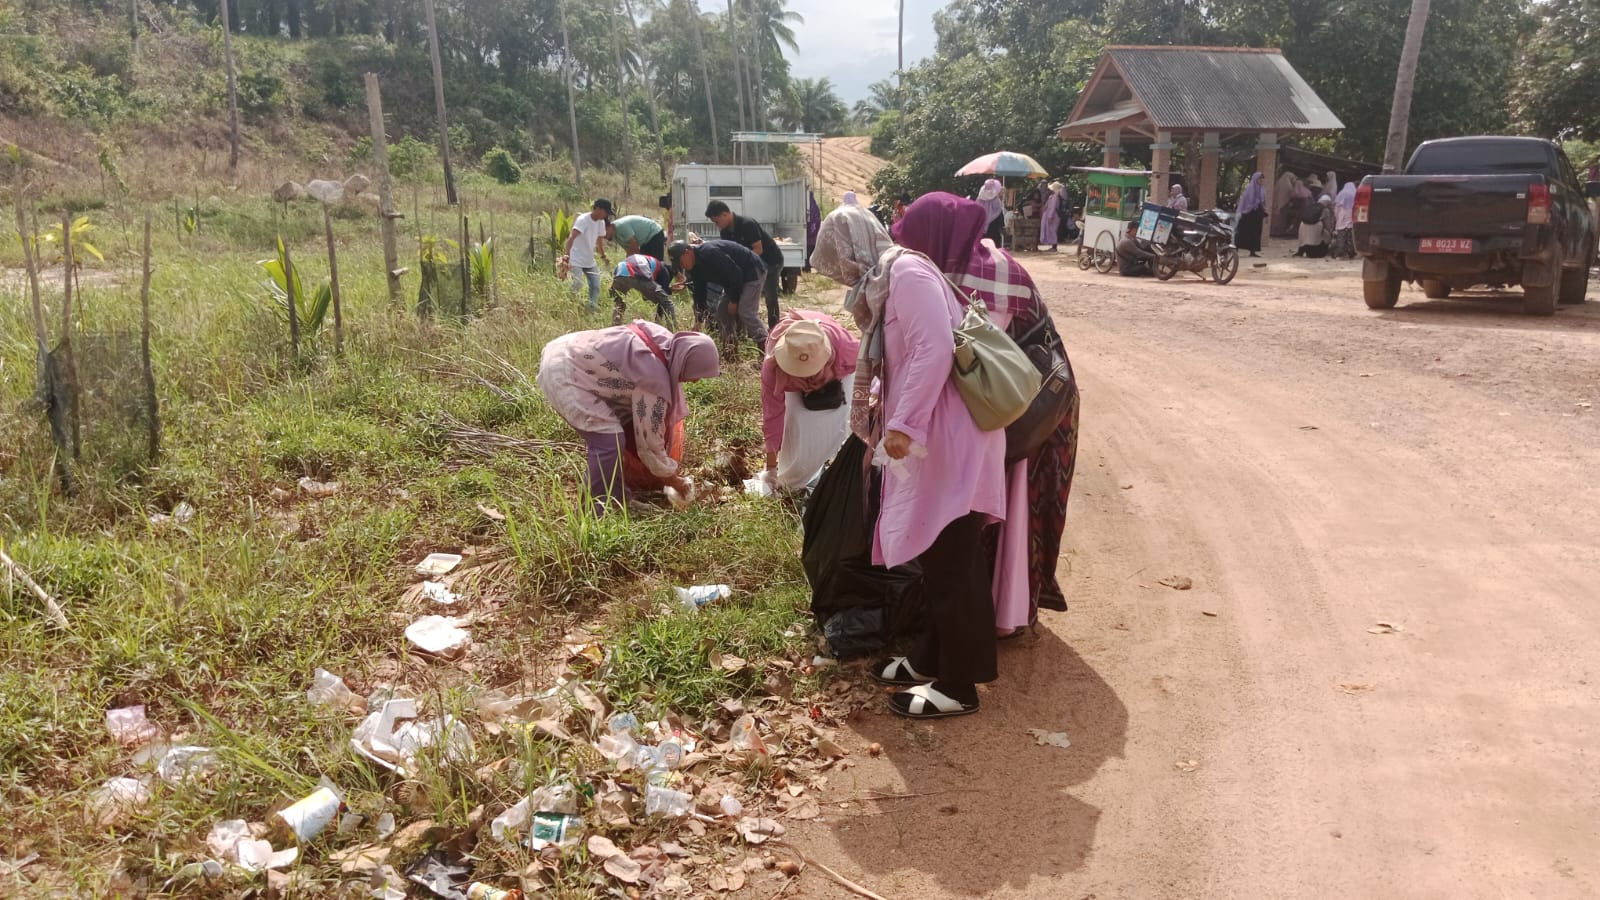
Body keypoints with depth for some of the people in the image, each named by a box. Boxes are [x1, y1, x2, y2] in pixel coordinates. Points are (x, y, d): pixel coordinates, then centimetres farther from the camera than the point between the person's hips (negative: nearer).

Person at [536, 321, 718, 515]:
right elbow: (649, 436, -15)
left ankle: (615, 498, 28)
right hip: (563, 373, -11)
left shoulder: (665, 340, -1)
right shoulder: (654, 380, -26)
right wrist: (669, 475, 1)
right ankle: (592, 512, -2)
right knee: (610, 440, -15)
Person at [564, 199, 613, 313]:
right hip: (576, 261, -7)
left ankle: (592, 308, 10)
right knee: (577, 284, -19)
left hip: (590, 262, 7)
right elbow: (571, 238, -32)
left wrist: (603, 256, 14)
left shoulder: (601, 222, 4)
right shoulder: (583, 220, -20)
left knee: (596, 286, 1)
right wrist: (567, 256, -42)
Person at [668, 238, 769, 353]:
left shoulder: (709, 253, -30)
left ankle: (766, 348, -18)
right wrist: (699, 321, 4)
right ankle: (730, 347, 10)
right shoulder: (694, 266, 1)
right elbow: (699, 291, 7)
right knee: (722, 309, 5)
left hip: (752, 272, -10)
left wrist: (734, 301, -21)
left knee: (745, 312, -20)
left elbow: (735, 273, -29)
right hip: (737, 279, 10)